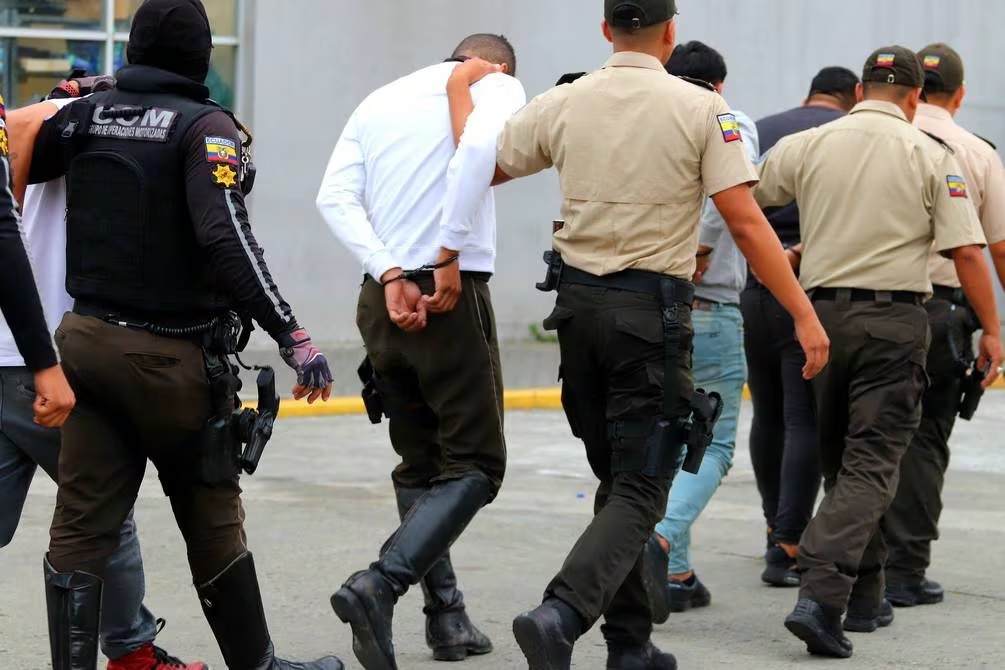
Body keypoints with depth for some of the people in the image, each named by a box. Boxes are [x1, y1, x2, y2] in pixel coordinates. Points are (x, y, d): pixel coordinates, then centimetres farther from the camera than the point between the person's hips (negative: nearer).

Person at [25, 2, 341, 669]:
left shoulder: (84, 115, 3)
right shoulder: (205, 127, -11)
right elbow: (227, 239, -23)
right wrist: (294, 337, -25)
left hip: (89, 339, 4)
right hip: (172, 358, -4)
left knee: (82, 525, 4)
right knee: (212, 522, 11)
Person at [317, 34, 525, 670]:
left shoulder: (380, 99, 17)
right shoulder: (498, 85, 2)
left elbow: (335, 198, 2)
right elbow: (478, 148, -22)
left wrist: (392, 274, -6)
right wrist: (451, 256, -18)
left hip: (382, 299, 6)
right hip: (452, 294, -6)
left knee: (419, 466, 16)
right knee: (475, 465, -1)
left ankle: (448, 619, 16)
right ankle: (380, 584, -20)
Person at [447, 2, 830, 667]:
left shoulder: (563, 104, 1)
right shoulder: (701, 107, -8)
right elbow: (746, 222, -11)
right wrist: (805, 314, -8)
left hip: (578, 303, 5)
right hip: (652, 311, -5)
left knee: (618, 480, 17)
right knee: (640, 490, -2)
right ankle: (561, 616, -24)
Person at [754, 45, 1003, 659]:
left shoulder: (807, 146, 4)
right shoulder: (932, 157, -2)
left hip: (823, 311, 4)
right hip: (895, 316, -3)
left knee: (841, 459, 17)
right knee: (872, 464, -5)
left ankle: (865, 596, 24)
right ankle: (822, 595, -21)